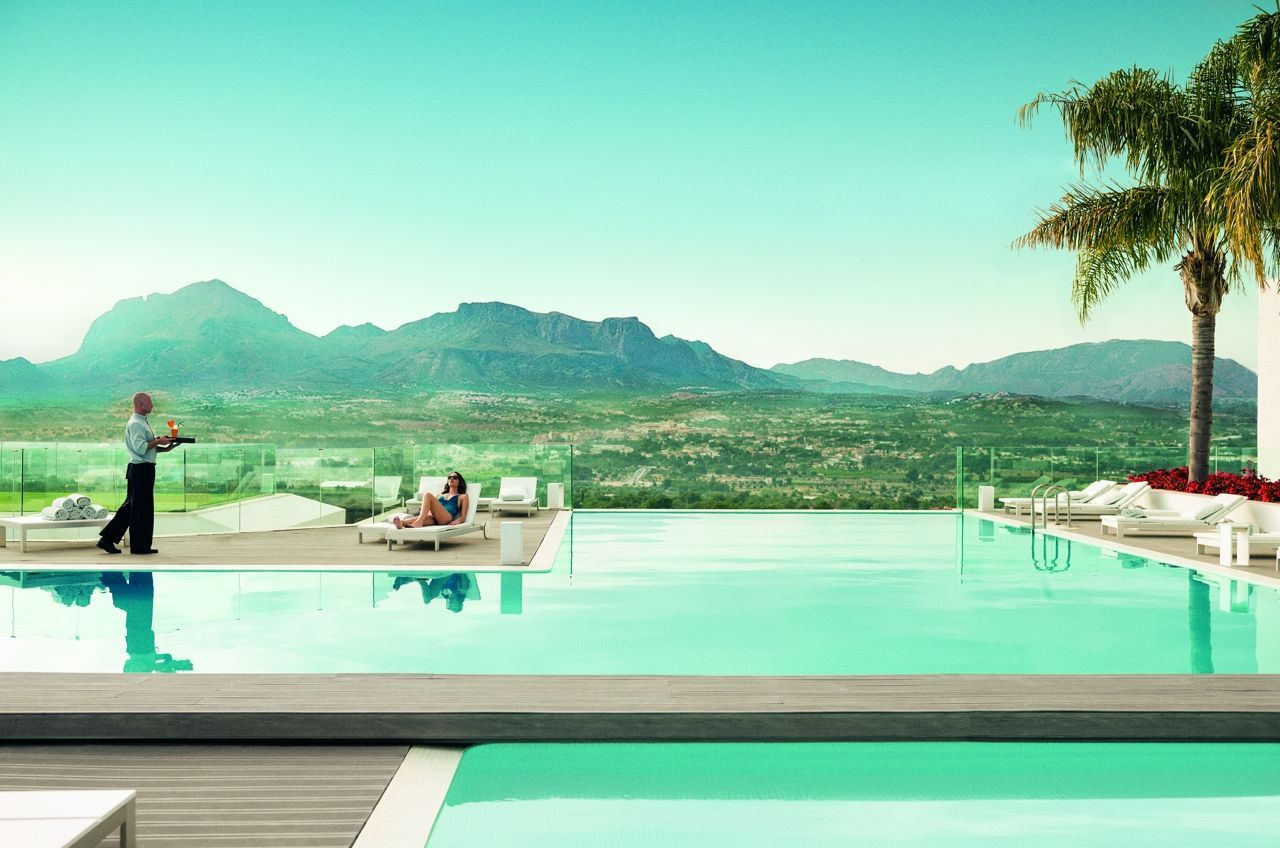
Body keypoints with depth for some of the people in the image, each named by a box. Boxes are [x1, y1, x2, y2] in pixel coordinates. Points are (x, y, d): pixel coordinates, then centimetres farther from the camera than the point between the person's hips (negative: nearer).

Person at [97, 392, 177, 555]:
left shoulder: (141, 422, 19)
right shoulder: (136, 423, -14)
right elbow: (140, 448, -24)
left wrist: (165, 448, 10)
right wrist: (158, 441, -16)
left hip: (143, 469, 10)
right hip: (141, 469, -10)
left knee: (131, 505, 13)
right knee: (141, 507, -2)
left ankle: (107, 539, 15)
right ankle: (139, 546, 6)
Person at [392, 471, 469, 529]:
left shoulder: (462, 496, 27)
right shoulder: (440, 495, 40)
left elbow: (463, 516, 14)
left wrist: (458, 520, -10)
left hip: (447, 518, -3)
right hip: (434, 517, 3)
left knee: (428, 495, -26)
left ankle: (419, 522, -48)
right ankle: (401, 522, -69)